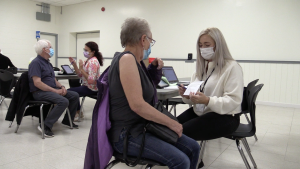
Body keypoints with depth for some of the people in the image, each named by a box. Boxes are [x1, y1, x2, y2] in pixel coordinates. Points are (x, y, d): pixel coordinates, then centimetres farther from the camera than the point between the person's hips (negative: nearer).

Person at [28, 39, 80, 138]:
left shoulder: (47, 62, 18)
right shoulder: (36, 63, -12)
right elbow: (37, 83, -21)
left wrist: (61, 87, 1)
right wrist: (55, 91, -22)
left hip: (52, 90, 9)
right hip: (40, 92, -9)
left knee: (75, 96, 1)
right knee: (64, 101, -31)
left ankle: (67, 120, 13)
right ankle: (45, 126, -23)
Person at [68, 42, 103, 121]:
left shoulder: (93, 62, -21)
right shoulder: (87, 60, 9)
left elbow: (91, 80, -30)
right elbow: (80, 75, 9)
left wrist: (82, 69, -28)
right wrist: (74, 64, -2)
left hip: (92, 89, -10)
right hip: (86, 86, 10)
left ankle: (77, 113, 14)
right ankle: (78, 112, 30)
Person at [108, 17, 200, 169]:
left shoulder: (136, 61, 10)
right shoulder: (127, 59, -18)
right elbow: (137, 105, -26)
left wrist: (155, 69, 7)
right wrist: (171, 123, -18)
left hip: (144, 126, 9)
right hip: (127, 134, -9)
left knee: (193, 148, 6)